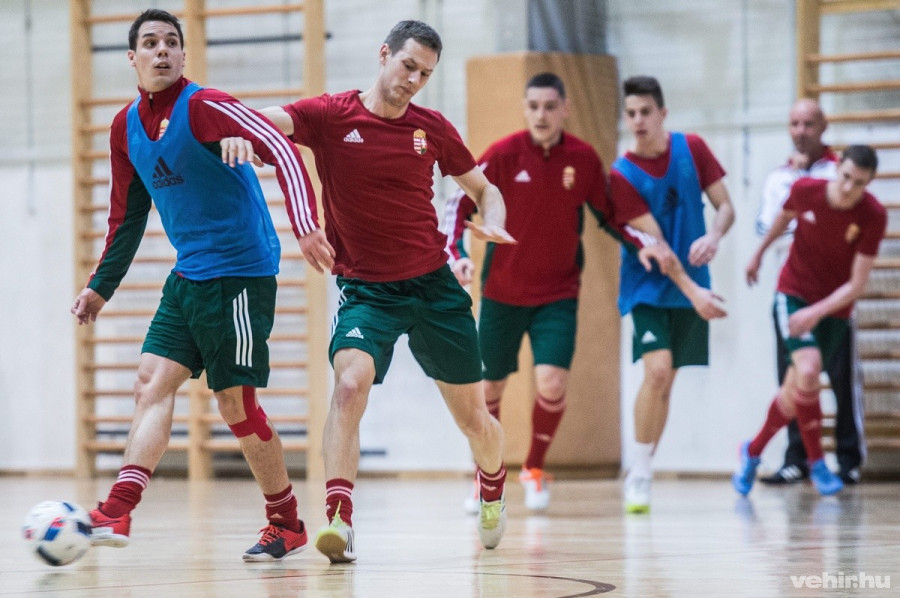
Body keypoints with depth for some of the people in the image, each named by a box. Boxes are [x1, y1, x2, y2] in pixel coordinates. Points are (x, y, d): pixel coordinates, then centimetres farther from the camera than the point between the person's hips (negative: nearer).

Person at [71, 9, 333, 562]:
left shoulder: (204, 106, -15)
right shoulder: (126, 127, 9)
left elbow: (282, 149, -26)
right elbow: (127, 215, 21)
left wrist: (306, 226, -39)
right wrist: (101, 286, 23)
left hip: (240, 272, -7)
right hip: (189, 276, 7)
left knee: (236, 402, -3)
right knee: (153, 382, -5)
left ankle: (288, 525, 11)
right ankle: (118, 513, -14)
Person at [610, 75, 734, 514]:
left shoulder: (691, 148, -2)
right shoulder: (622, 175, -12)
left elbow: (725, 206, 2)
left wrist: (712, 238, -20)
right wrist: (694, 292, -28)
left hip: (690, 286, 4)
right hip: (647, 287, -3)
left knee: (665, 381, 6)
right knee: (658, 370, -20)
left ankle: (642, 473, 17)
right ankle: (638, 475, -10)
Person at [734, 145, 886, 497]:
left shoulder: (873, 216, -20)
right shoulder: (806, 190, -17)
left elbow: (857, 284, -17)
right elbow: (784, 217, 9)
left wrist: (817, 312, -29)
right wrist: (759, 253, 24)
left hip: (834, 307, 1)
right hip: (794, 293, -1)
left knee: (796, 390, 6)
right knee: (808, 368, -25)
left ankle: (753, 452, 31)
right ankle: (816, 463, -12)